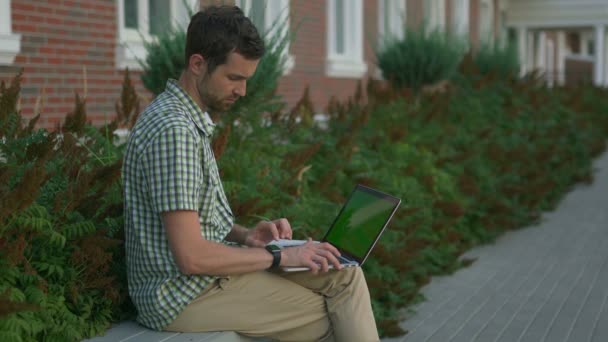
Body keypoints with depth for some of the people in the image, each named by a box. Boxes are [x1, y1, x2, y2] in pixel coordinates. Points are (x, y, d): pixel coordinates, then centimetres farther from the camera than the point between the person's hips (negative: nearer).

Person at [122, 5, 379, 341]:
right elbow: (192, 257, -26)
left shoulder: (189, 118, 10)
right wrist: (278, 256, -16)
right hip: (186, 296, -9)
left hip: (206, 272, 9)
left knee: (344, 275, 6)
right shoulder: (173, 129, -22)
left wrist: (244, 235, 2)